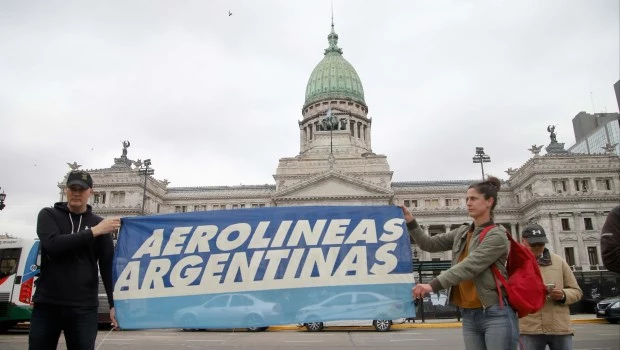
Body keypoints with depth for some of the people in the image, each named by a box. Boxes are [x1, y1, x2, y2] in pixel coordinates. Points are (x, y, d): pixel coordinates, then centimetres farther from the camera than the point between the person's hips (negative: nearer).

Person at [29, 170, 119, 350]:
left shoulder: (100, 223, 4)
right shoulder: (48, 215, 5)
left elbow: (108, 266, 0)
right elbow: (53, 244, -16)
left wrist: (114, 303, -9)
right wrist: (94, 232, -19)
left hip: (84, 307, 0)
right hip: (47, 304, 1)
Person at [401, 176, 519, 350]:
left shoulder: (497, 236, -9)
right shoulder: (462, 233, 12)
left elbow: (468, 267, -20)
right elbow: (429, 244, 13)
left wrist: (432, 285, -28)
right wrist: (410, 221, 1)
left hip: (496, 315, -6)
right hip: (469, 316, 6)